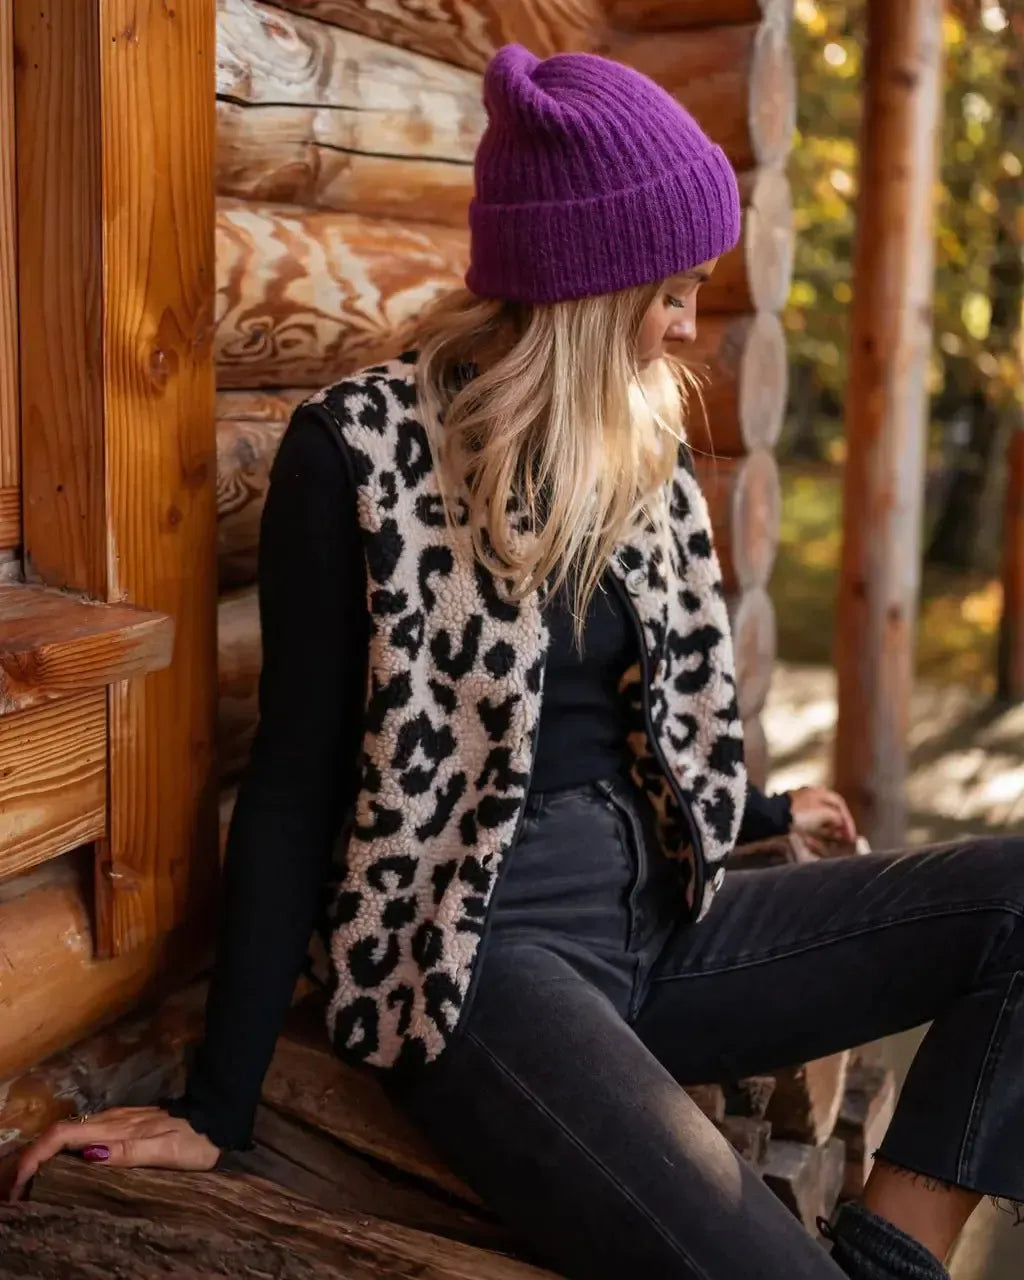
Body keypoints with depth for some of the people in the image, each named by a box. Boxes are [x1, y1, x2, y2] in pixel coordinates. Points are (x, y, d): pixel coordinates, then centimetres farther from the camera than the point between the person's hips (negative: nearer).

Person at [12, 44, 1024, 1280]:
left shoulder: (645, 441, 9)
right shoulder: (363, 448, -9)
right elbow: (297, 773, -7)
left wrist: (758, 810, 39)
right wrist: (218, 1103, -6)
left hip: (661, 909, 8)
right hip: (478, 946, -7)